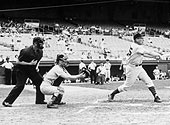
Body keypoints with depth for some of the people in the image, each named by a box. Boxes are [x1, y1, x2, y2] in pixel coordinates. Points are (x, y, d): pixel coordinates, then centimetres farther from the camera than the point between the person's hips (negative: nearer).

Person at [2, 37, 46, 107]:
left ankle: (40, 100, 15)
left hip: (32, 69, 7)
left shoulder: (40, 51, -4)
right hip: (22, 69, -7)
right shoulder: (26, 51, -27)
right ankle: (7, 101, -10)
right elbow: (18, 62, -22)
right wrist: (30, 63, -28)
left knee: (40, 81, 1)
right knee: (20, 85, -16)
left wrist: (37, 66, 1)